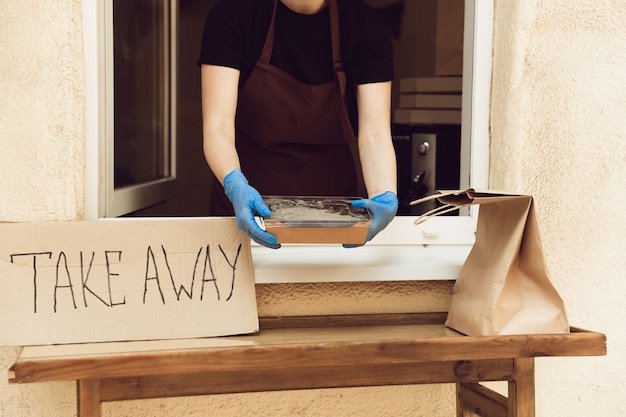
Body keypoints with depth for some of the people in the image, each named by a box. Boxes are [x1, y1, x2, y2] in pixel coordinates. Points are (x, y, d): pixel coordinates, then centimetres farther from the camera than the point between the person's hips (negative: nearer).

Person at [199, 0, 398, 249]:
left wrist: (385, 198, -37)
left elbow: (374, 136, -17)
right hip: (249, 212, -1)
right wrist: (236, 186, -41)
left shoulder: (366, 27, -10)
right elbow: (218, 127, -22)